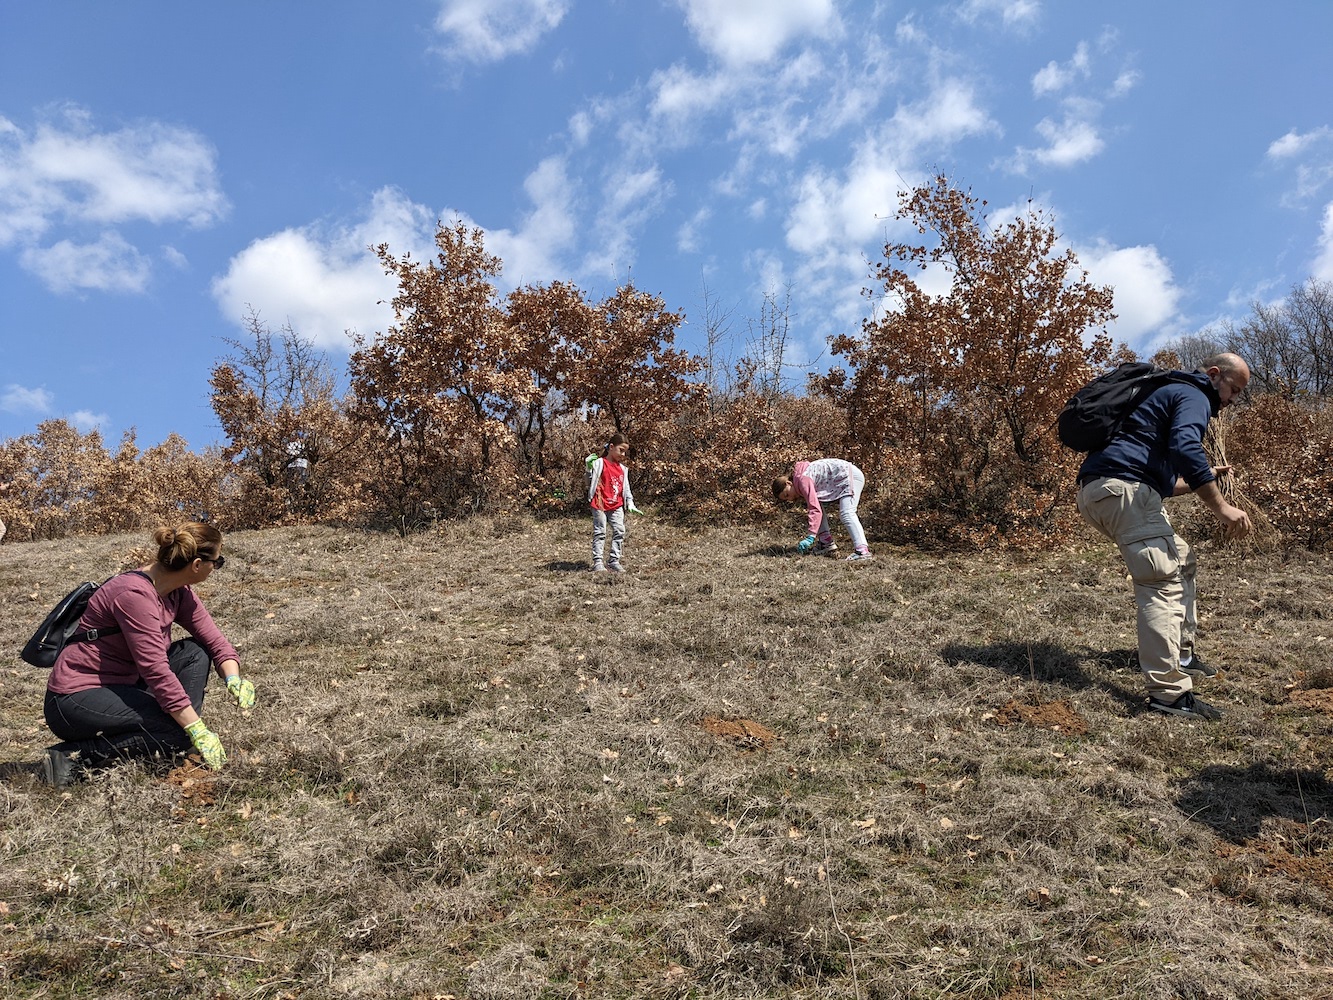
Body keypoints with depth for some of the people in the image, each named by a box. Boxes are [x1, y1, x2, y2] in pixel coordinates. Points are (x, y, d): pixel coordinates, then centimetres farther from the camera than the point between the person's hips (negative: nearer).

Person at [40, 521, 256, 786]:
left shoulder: (179, 593, 1)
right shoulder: (135, 594, -25)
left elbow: (214, 640, 5)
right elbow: (156, 671, -28)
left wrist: (234, 679, -16)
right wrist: (199, 732, -26)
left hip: (119, 687, 9)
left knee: (195, 653, -1)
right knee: (179, 734, -20)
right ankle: (72, 757, -13)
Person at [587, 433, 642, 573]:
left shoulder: (622, 468, 12)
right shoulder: (599, 463, -6)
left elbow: (625, 486, 16)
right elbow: (592, 481, -8)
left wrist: (630, 503, 10)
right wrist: (589, 469, -25)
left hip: (616, 505, 6)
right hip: (600, 504, -6)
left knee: (619, 531, 1)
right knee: (600, 533, -2)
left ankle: (614, 561, 8)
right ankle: (597, 562, 1)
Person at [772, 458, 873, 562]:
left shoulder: (802, 479, -19)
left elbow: (815, 509, -27)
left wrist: (810, 537, -30)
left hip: (850, 475, -11)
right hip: (843, 479, 11)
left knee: (846, 514, -24)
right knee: (818, 503, 14)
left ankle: (863, 550, -36)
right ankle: (826, 543, 7)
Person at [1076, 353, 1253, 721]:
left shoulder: (1171, 394, 33)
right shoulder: (1194, 396, 2)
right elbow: (1184, 448, -21)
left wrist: (1204, 478, 28)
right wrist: (1220, 505, -19)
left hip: (1097, 490, 11)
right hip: (1122, 487, -11)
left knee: (1181, 560, 24)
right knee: (1164, 581, -15)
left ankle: (1180, 652, 31)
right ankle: (1168, 690, -20)